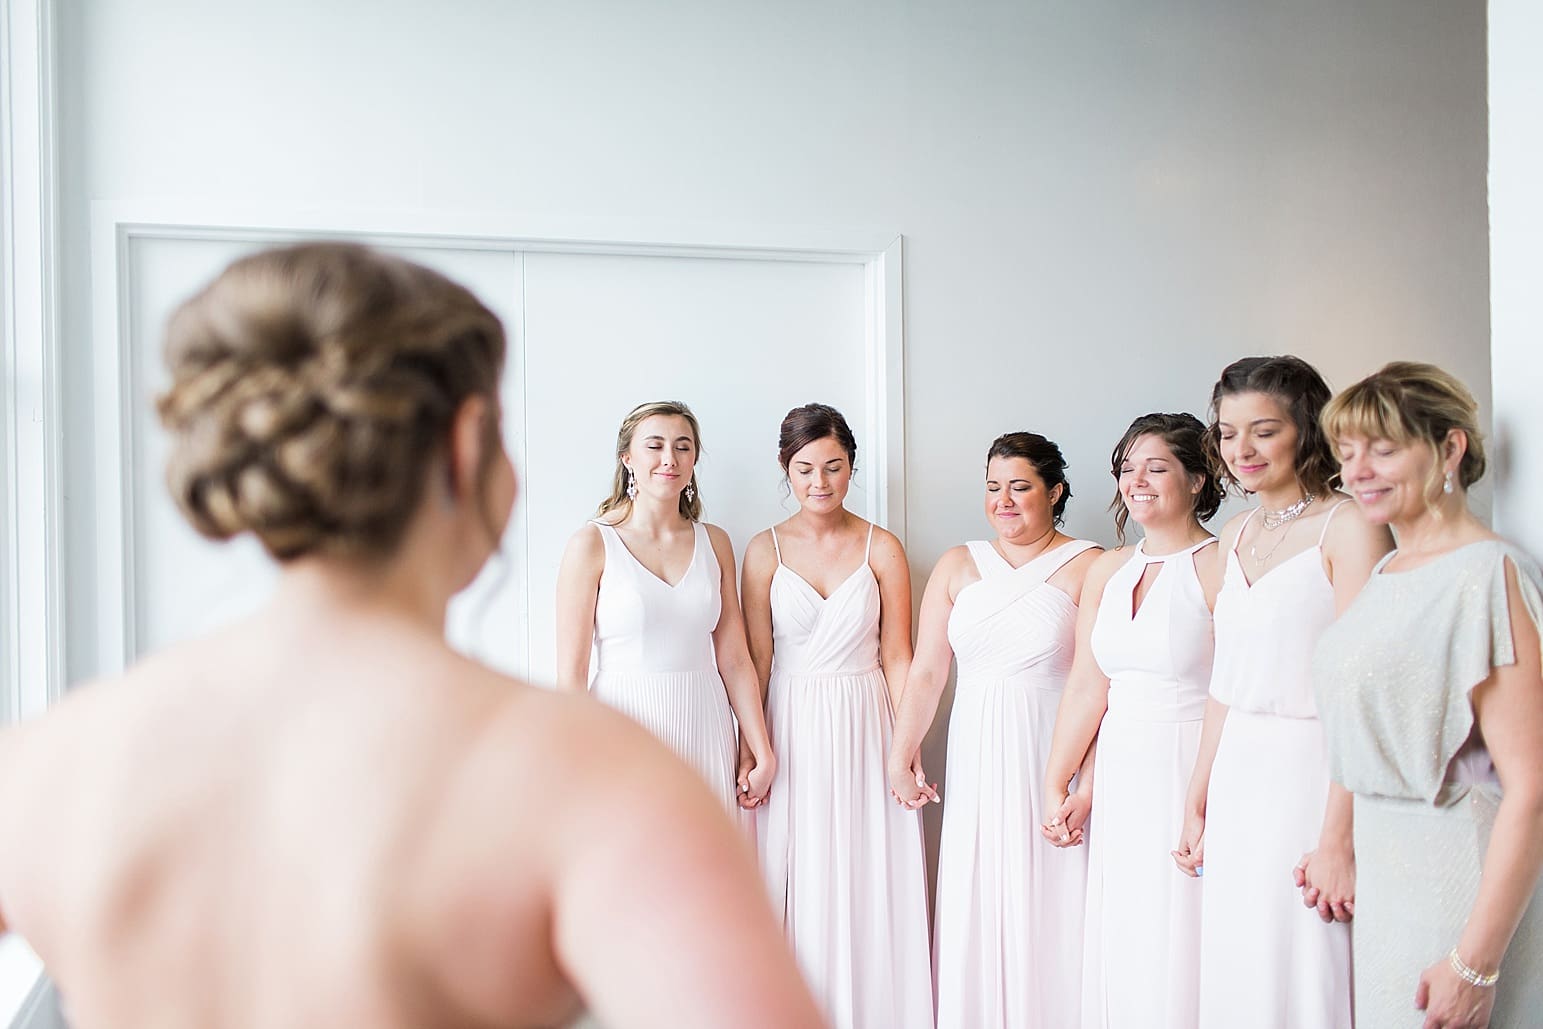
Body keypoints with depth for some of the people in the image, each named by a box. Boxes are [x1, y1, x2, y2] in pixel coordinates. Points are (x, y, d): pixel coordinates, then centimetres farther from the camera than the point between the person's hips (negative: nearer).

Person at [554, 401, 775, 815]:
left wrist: (762, 753, 6)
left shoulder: (714, 543, 8)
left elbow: (734, 660, 8)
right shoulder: (593, 544, -5)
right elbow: (571, 672, -7)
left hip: (704, 732, 4)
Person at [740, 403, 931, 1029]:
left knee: (867, 890, 4)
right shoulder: (765, 552, 1)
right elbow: (755, 661, 1)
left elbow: (896, 658, 0)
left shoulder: (882, 549, 1)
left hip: (864, 730, 0)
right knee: (796, 888, 5)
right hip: (791, 731, 0)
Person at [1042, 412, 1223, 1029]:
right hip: (1118, 781, 6)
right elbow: (1086, 689, 8)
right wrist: (1058, 787, 5)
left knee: (1179, 951, 1)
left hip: (1192, 776, -6)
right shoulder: (1106, 571, 10)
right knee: (1119, 949, 12)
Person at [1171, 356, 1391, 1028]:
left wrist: (1337, 837, -19)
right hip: (1236, 783, 7)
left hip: (1311, 774, -7)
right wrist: (1197, 806, 14)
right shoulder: (1235, 537, 12)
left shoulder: (1347, 526, -10)